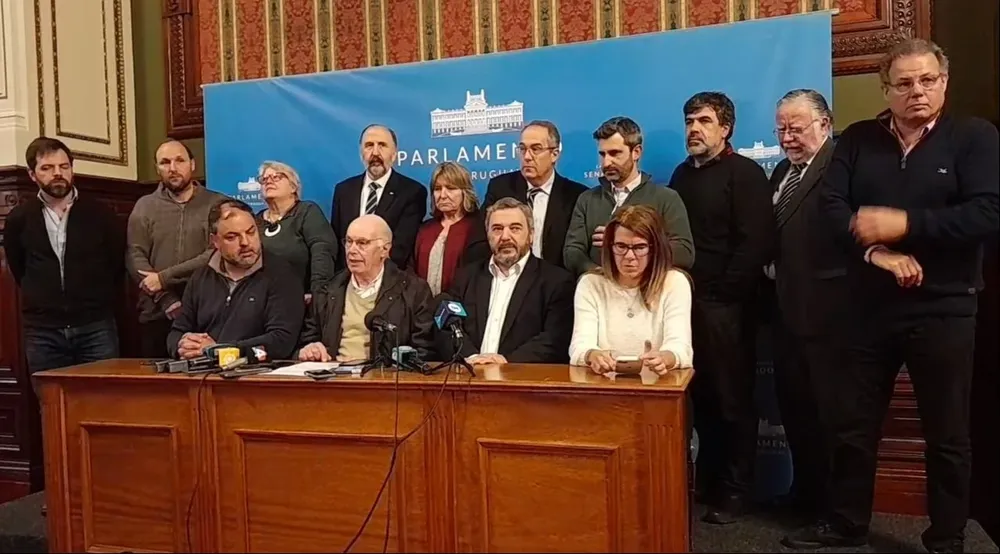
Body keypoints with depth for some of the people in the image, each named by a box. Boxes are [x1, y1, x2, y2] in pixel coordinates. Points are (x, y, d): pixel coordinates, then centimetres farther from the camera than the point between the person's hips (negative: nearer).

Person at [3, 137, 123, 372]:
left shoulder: (100, 213, 0)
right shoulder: (19, 218, 4)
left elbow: (119, 263, 9)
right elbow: (17, 268, 17)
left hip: (96, 326, -1)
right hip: (42, 331, 1)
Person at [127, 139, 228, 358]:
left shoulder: (216, 204, 3)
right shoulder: (144, 206, 10)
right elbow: (135, 260, 0)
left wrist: (164, 278, -11)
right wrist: (170, 303, -12)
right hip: (157, 315, 2)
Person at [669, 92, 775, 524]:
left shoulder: (744, 173, -4)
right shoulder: (682, 175, 16)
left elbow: (755, 242, -13)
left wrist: (724, 293, -14)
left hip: (725, 305, -5)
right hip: (686, 302, 6)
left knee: (733, 400, 3)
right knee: (701, 397, 11)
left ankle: (734, 490, 15)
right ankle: (707, 480, 24)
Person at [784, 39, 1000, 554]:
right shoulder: (857, 140, 6)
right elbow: (833, 204, -5)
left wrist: (905, 224, -18)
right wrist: (875, 250, -18)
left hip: (943, 310, -2)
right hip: (870, 308, 3)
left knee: (947, 434, 10)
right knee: (852, 425, 12)